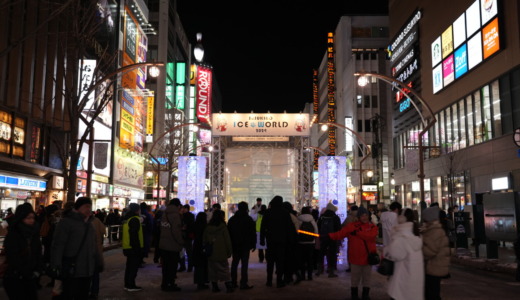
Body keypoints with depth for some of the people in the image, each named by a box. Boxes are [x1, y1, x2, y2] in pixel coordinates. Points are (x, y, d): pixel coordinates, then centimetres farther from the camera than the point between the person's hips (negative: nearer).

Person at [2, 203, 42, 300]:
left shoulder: (34, 234, 5)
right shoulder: (12, 236, -13)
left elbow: (38, 254, 7)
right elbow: (13, 259, -15)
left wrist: (37, 271, -6)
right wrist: (29, 274, -10)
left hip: (30, 278, 5)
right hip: (14, 278, -5)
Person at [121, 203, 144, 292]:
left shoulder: (126, 218, 15)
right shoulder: (135, 219, -15)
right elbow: (134, 235, -21)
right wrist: (137, 247, -19)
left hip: (127, 247, 10)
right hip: (134, 247, -10)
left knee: (129, 265, 16)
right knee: (134, 266, -3)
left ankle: (127, 284, 21)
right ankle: (131, 286, 0)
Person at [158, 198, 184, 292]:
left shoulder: (165, 214, 8)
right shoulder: (175, 215, -16)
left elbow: (162, 228, 13)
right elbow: (176, 231, -20)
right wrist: (181, 242, -9)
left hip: (163, 244, 7)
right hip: (173, 245, -7)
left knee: (166, 265, 17)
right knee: (172, 266, 4)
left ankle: (165, 284, 26)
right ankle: (170, 285, 9)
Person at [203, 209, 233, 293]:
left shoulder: (208, 227, 4)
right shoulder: (222, 226, -8)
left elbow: (204, 240, 11)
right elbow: (227, 240, -6)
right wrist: (229, 251, 0)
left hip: (211, 253, 3)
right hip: (221, 252, -3)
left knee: (212, 270, 9)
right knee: (224, 269, 1)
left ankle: (214, 286, 11)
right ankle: (228, 286, -1)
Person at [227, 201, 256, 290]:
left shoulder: (231, 219, 8)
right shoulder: (249, 219, -5)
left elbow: (228, 233, 11)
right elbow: (253, 233, -5)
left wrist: (230, 245, 15)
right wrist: (253, 244, 2)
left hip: (235, 245, 4)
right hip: (245, 246, -4)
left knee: (234, 263, 13)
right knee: (244, 264, -3)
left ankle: (233, 283, 15)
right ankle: (243, 284, -7)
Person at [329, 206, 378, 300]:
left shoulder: (373, 227, 0)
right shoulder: (352, 226, -4)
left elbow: (371, 236, -21)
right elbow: (340, 234, -13)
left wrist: (357, 233, -19)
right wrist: (329, 236, -25)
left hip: (368, 256, 2)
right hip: (356, 257, -1)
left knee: (367, 278, 14)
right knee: (355, 278, 10)